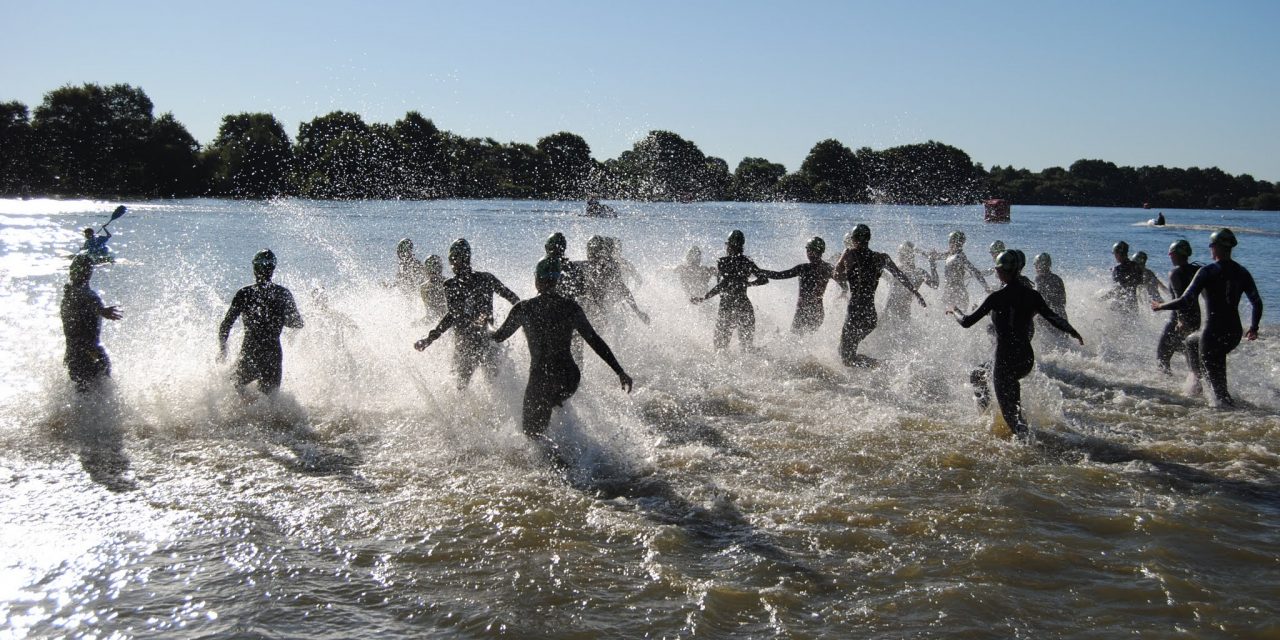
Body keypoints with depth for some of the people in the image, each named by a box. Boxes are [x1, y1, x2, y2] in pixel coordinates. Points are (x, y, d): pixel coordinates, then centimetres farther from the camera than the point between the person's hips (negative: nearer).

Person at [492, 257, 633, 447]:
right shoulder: (571, 308, -1)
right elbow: (596, 342, -2)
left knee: (531, 428, 11)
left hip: (541, 377, -4)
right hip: (570, 377, 4)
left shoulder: (523, 309, -7)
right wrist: (620, 372, 1)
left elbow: (498, 337, 7)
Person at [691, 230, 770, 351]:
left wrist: (704, 298, -15)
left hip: (727, 306, -4)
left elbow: (724, 283, -18)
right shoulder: (748, 262, 7)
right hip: (745, 306, 4)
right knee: (747, 345, 13)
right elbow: (764, 279, 10)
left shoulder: (722, 262, -7)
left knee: (720, 345, 4)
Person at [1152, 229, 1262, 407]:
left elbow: (1186, 301, -16)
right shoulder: (1242, 273, 4)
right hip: (1234, 335, 7)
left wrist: (1160, 307, -1)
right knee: (1191, 341, 32)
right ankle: (1196, 382, 33)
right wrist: (1253, 328, 18)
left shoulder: (1207, 271, -13)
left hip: (1212, 334, -7)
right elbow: (1257, 303, 3)